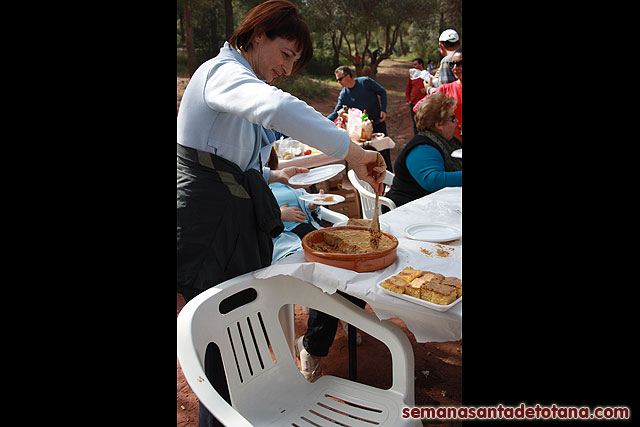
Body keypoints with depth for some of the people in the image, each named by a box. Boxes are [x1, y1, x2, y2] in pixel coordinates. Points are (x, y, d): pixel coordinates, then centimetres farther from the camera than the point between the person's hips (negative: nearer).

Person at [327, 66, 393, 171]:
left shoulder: (365, 82, -12)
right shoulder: (343, 95, -3)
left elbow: (382, 92, -3)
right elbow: (336, 113, -4)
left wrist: (383, 110, -13)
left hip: (378, 123, -2)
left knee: (384, 151, 5)